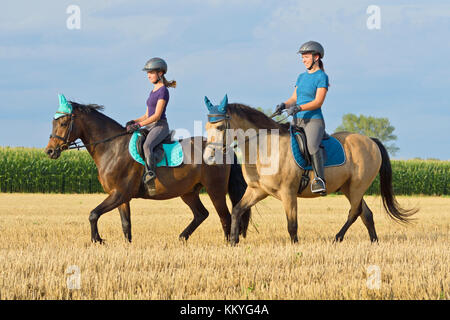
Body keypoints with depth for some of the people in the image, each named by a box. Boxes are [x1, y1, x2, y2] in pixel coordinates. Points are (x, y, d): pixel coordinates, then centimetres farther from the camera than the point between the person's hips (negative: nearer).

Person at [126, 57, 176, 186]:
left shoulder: (163, 91, -9)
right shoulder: (153, 92, 20)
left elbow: (157, 115, -16)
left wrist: (139, 125, -19)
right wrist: (134, 121, 3)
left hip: (160, 126, -10)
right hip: (150, 126, 10)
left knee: (147, 145, -36)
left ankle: (150, 172, -44)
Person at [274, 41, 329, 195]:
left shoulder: (322, 77, -4)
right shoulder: (302, 77, 18)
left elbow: (318, 102, -13)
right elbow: (294, 98, 17)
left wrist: (298, 108, -24)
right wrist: (284, 105, -5)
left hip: (314, 120, -8)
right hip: (297, 120, 8)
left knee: (312, 146, -34)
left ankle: (320, 180, -32)